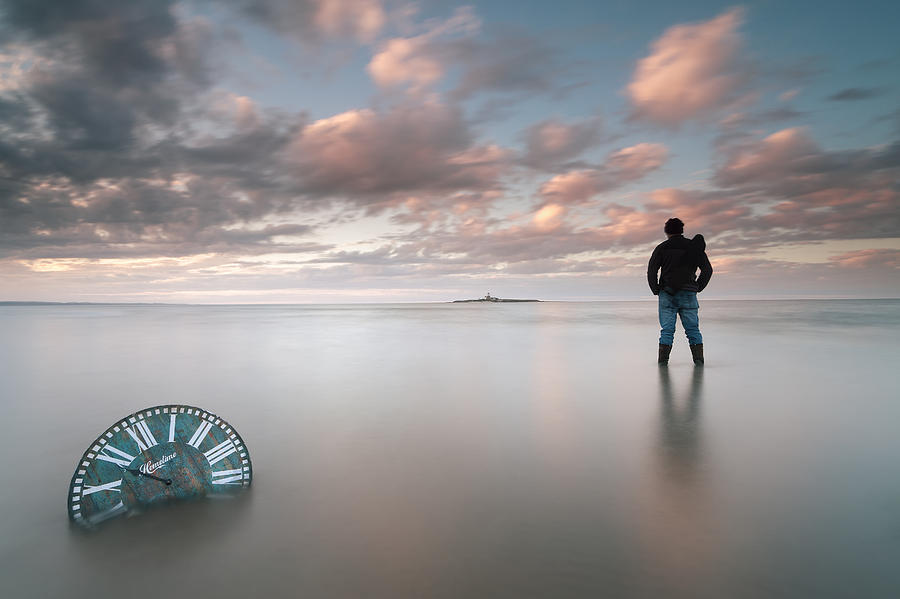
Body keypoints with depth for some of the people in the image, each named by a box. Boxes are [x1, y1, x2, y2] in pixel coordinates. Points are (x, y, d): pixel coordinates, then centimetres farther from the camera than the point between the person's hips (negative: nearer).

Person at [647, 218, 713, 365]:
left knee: (667, 329, 1)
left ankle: (663, 360, -3)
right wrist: (697, 288, 14)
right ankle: (698, 359, 0)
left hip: (667, 294, -1)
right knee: (693, 329, 7)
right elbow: (708, 269, 8)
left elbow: (651, 271, -5)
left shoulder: (662, 247, 3)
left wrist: (656, 290, 4)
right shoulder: (694, 246, 10)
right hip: (688, 294, 1)